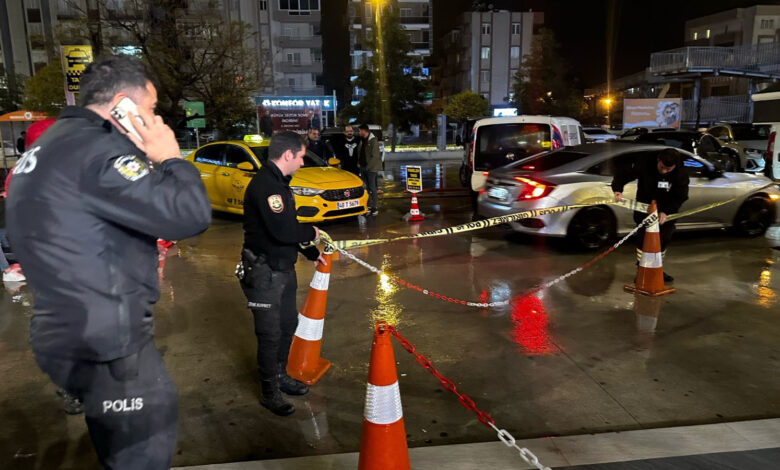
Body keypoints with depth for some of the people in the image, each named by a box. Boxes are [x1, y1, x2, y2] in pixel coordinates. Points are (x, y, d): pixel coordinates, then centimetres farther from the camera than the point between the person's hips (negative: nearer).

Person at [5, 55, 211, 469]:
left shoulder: (53, 145, 13)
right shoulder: (95, 148, -21)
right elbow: (189, 214, -27)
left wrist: (148, 161, 7)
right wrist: (170, 158, -11)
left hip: (71, 332, 10)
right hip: (104, 341, -10)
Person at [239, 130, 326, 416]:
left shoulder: (279, 182, 12)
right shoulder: (264, 184, -22)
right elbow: (281, 230, -31)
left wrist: (312, 253, 23)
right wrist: (311, 232, -14)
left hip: (283, 269, 10)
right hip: (263, 272, -10)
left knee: (288, 324, 21)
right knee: (270, 334, 2)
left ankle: (280, 375, 41)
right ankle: (270, 393, 19)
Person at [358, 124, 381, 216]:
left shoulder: (373, 141, -10)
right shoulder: (362, 140, 13)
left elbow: (375, 156, -14)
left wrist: (368, 166, -15)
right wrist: (359, 162, 6)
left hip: (371, 168, -7)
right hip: (363, 167, 7)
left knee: (372, 188, -4)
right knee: (367, 188, 9)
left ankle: (375, 207, 2)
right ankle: (369, 206, 14)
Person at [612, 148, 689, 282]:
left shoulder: (681, 173, -16)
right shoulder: (644, 163, -24)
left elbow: (681, 196, -13)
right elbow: (622, 173, -19)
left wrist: (666, 212, -27)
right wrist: (618, 189, -38)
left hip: (666, 212, 3)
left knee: (664, 239, 12)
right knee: (643, 238, -9)